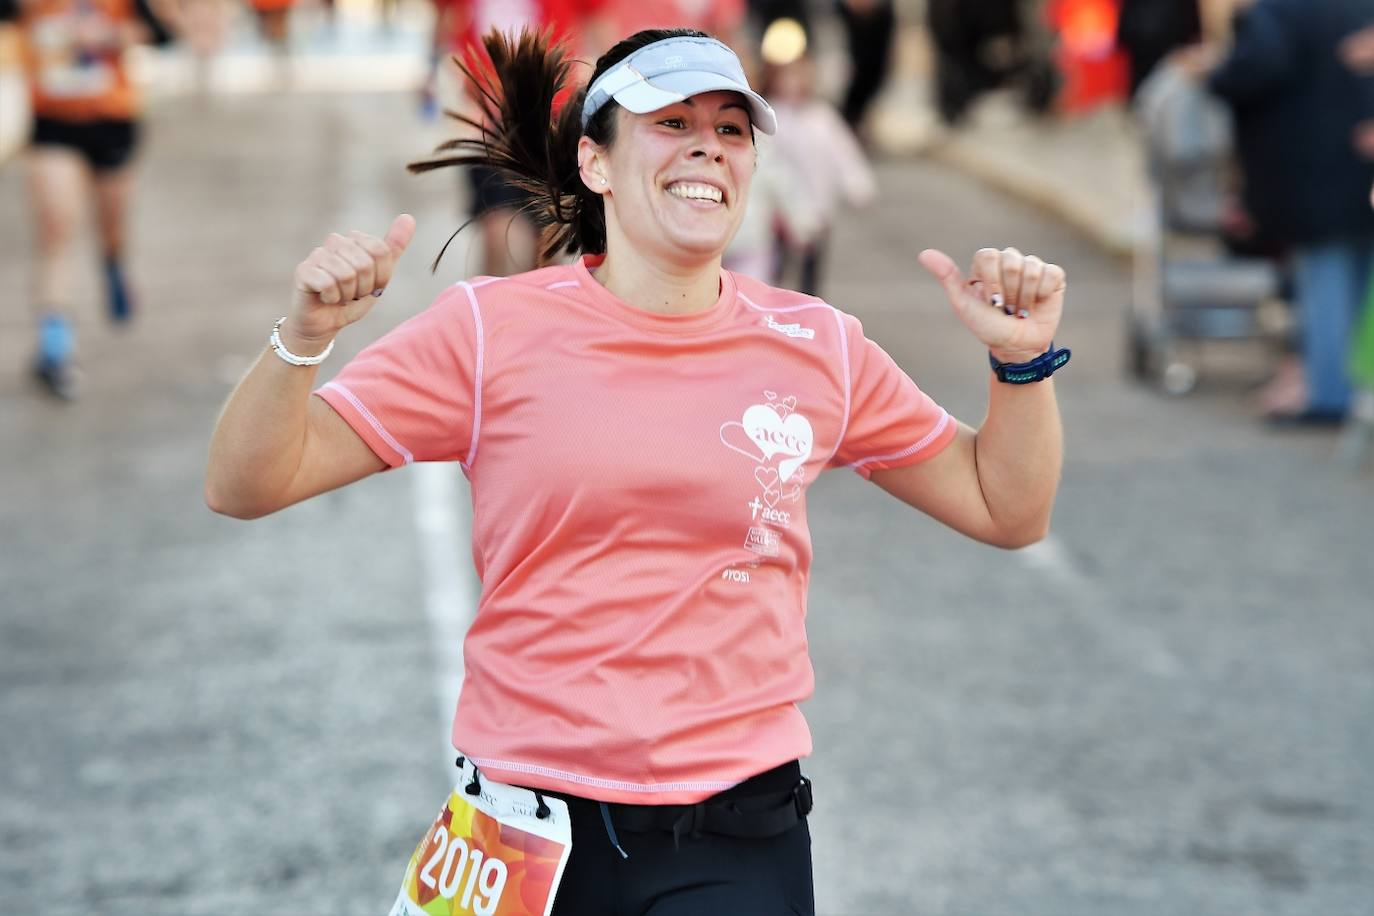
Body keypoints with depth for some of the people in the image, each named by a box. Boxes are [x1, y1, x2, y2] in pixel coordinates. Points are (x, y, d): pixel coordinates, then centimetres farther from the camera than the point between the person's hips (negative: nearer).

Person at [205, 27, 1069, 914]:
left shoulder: (816, 348, 4)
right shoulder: (493, 331, -4)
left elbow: (1006, 510, 13)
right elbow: (243, 486, -6)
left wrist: (1023, 359, -2)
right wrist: (304, 338, -22)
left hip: (739, 842, 1)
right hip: (532, 837, -1)